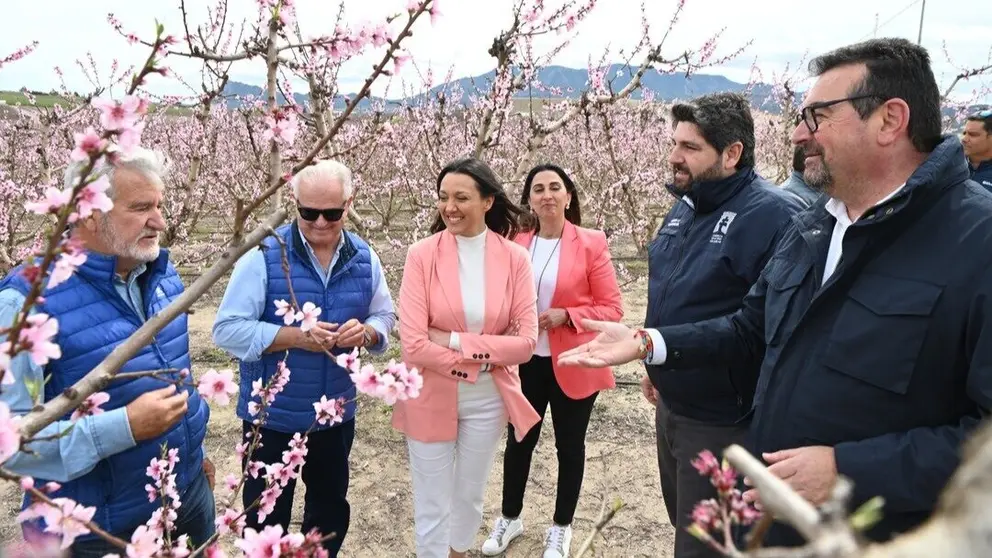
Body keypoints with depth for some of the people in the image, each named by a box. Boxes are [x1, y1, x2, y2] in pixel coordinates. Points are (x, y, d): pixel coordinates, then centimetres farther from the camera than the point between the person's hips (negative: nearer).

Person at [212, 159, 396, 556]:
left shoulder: (364, 258, -3)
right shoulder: (264, 254, -16)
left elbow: (385, 316, 7)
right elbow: (227, 329, -17)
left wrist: (366, 332, -16)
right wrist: (295, 336, -27)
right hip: (273, 415, -4)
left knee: (331, 510, 24)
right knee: (267, 518, 16)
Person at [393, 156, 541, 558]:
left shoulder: (515, 258, -8)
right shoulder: (422, 255, -13)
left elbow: (525, 342, -13)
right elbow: (414, 345, -18)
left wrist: (454, 340, -19)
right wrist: (479, 361, -18)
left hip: (487, 401, 2)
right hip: (430, 400, -2)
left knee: (469, 499, 23)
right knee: (432, 509, 13)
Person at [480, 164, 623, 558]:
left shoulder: (591, 244, -10)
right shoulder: (514, 244, -1)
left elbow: (612, 308, -10)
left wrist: (565, 315, -22)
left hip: (573, 364, -3)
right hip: (524, 362, 3)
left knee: (569, 445, 14)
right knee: (519, 441, 17)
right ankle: (510, 518, 40)